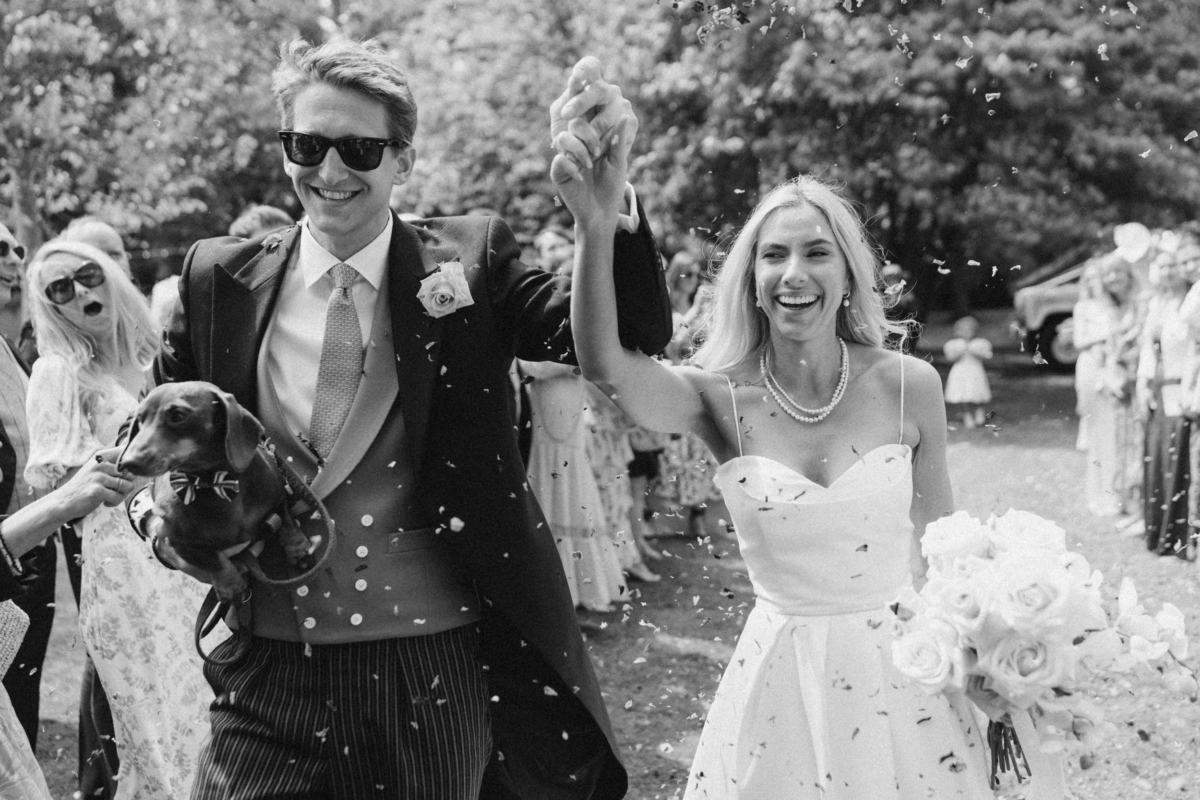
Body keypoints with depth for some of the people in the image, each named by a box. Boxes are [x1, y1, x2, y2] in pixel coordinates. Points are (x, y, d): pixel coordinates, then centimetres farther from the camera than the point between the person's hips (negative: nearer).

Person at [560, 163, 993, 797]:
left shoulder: (908, 386, -8)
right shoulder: (721, 398, -10)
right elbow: (604, 364, -30)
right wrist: (594, 226, -43)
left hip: (900, 674, 1)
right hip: (777, 683, 0)